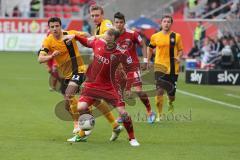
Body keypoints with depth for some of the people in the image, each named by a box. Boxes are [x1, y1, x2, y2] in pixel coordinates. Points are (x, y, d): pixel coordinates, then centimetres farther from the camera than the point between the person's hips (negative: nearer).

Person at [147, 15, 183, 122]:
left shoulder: (176, 36, 1)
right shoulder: (155, 37, 3)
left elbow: (180, 50, 9)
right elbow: (150, 49, 19)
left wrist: (179, 57, -11)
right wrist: (148, 61, 16)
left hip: (173, 67, 1)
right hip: (160, 66, -1)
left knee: (171, 91, 9)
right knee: (160, 90, -15)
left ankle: (170, 103, 47)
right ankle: (159, 114, -7)